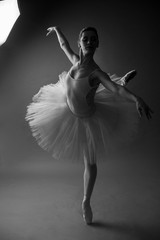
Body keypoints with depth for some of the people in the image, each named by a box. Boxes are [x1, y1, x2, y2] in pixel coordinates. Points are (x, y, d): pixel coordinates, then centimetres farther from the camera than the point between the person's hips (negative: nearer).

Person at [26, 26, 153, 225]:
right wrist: (56, 29, 26)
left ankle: (86, 202, 29)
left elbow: (115, 89, -42)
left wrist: (137, 99, -61)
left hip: (89, 119, -5)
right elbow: (64, 45, 8)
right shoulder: (76, 61, -12)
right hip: (70, 113, 5)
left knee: (90, 163, 7)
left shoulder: (97, 72, -27)